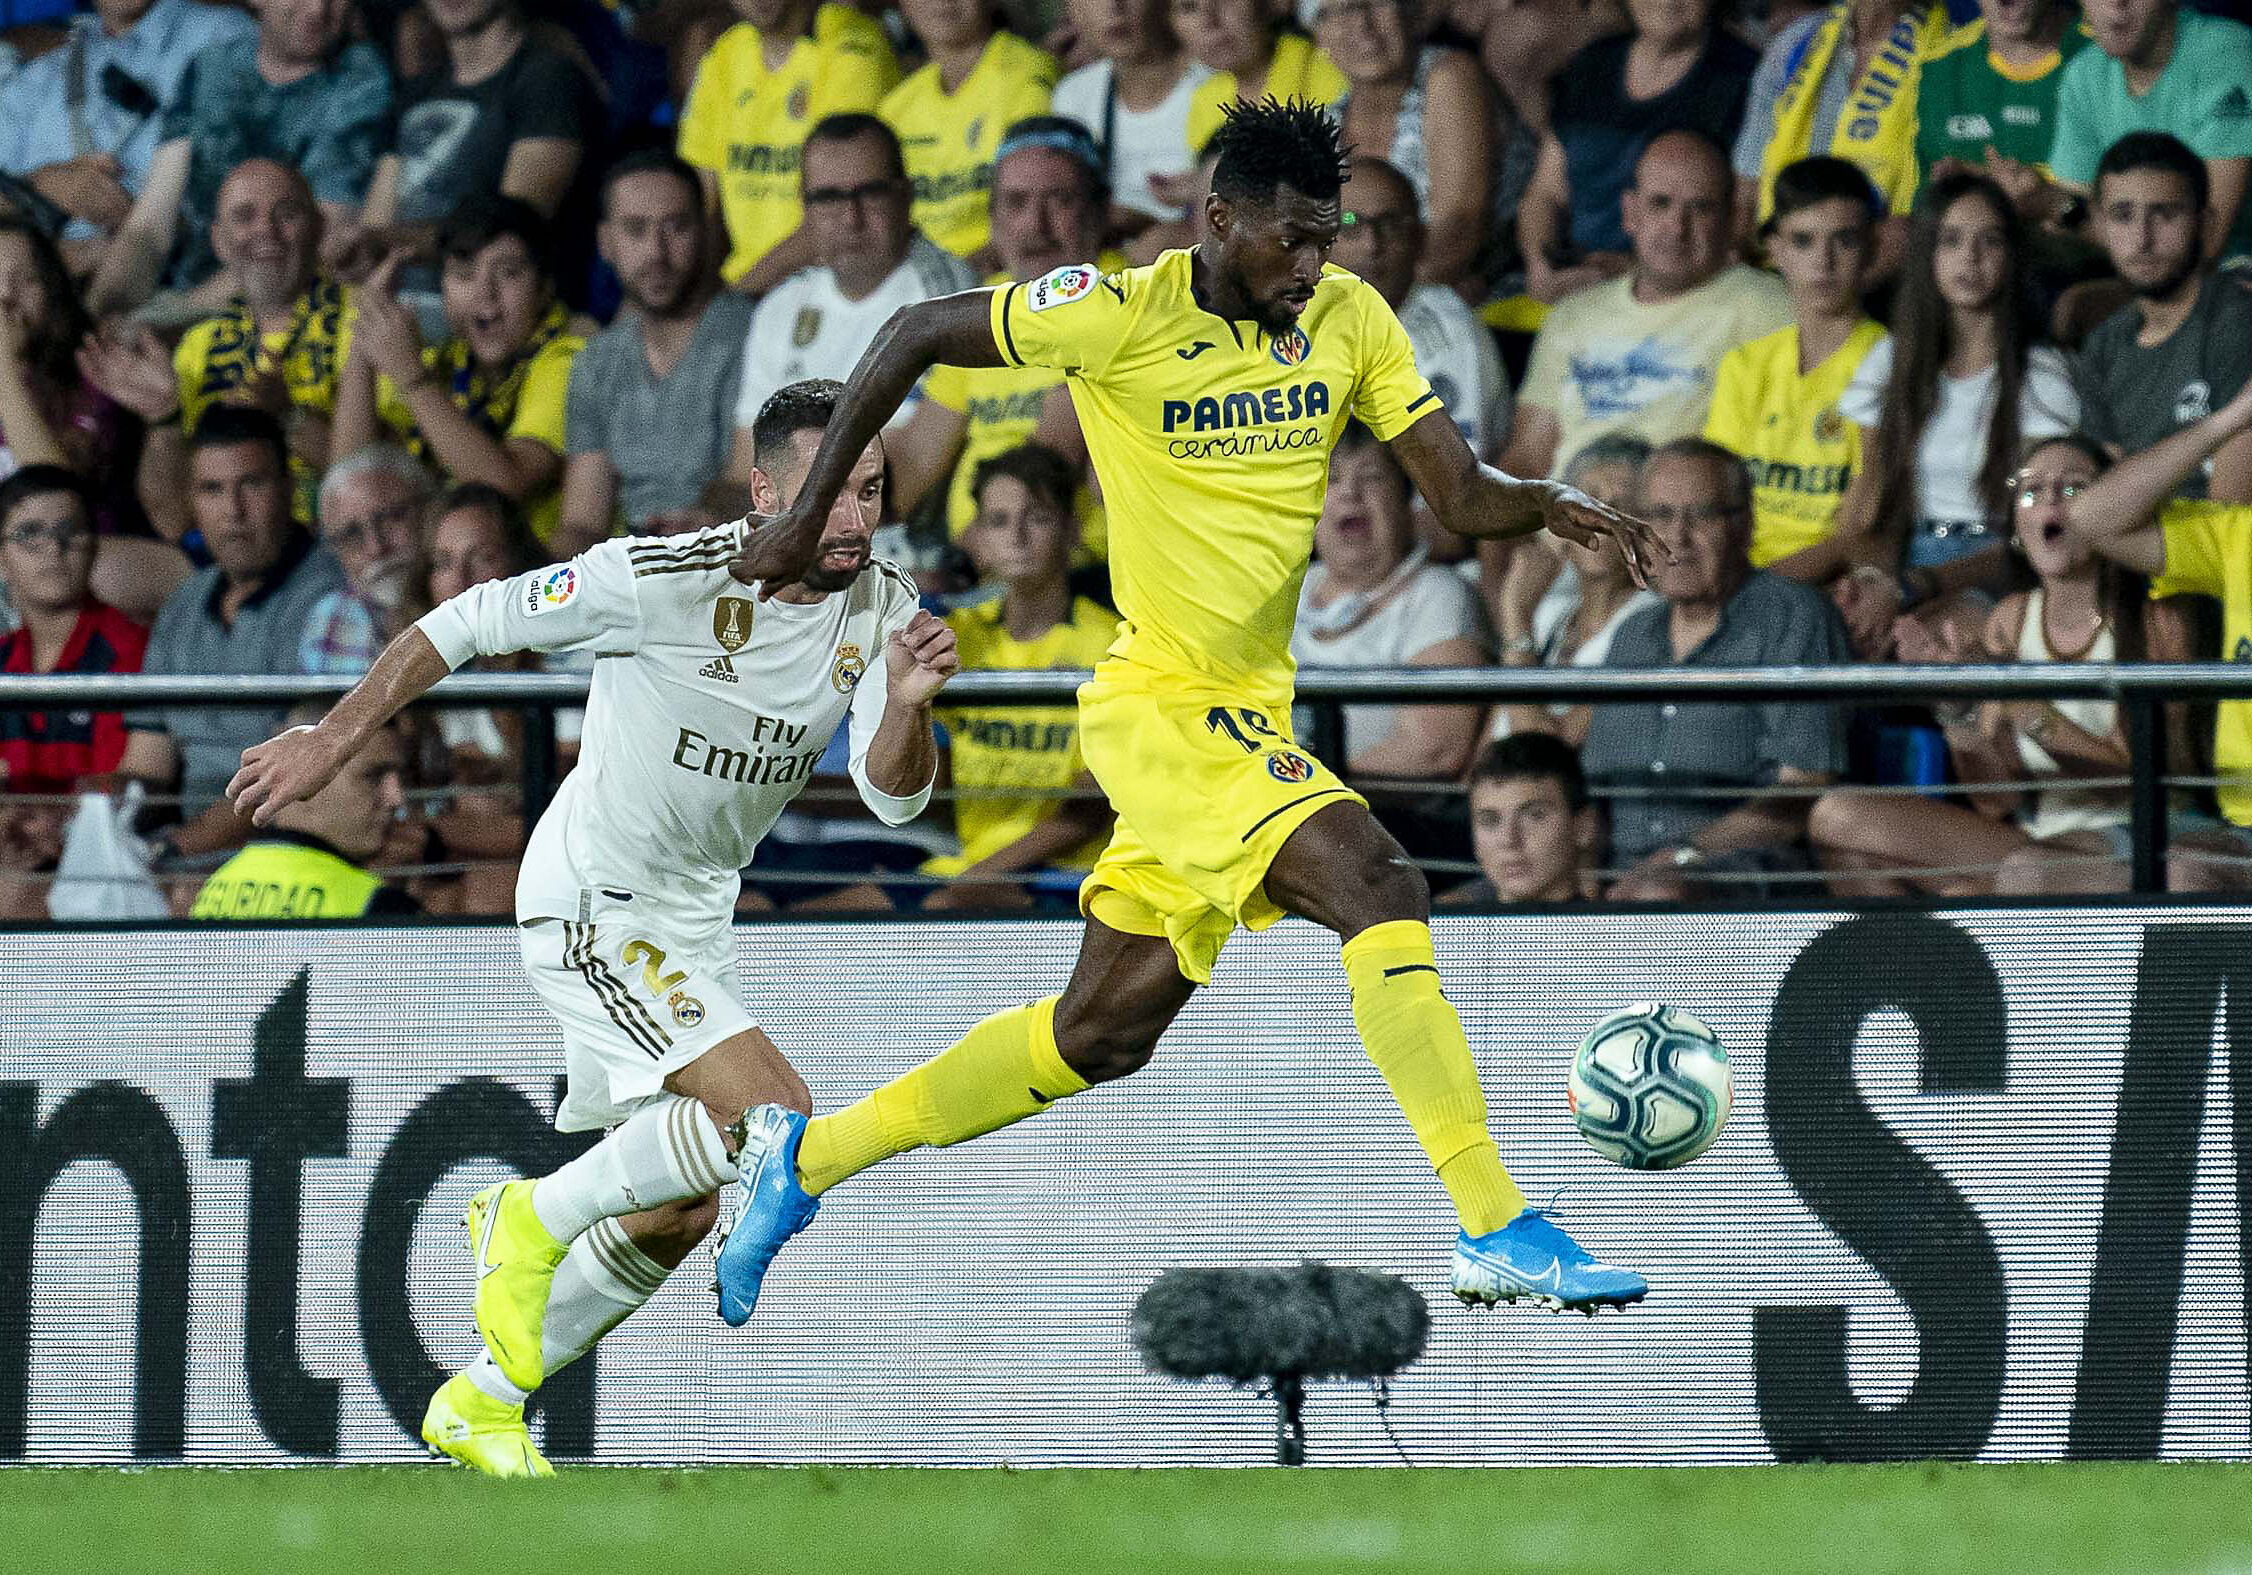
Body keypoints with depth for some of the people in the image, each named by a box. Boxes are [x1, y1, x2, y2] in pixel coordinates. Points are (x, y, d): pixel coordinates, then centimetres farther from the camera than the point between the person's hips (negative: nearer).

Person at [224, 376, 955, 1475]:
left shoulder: (883, 610, -7)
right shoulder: (662, 579, -24)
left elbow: (891, 797, -13)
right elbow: (469, 623, -14)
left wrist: (908, 705, -34)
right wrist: (333, 741, -13)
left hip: (691, 924, 8)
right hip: (589, 905, -8)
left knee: (676, 1215, 13)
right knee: (775, 1124, -23)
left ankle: (481, 1403, 31)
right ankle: (534, 1218, -2)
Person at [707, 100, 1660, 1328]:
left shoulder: (1350, 322, 1)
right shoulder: (1124, 316, -14)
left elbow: (1459, 496, 0)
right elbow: (919, 335, -3)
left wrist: (1546, 505, -22)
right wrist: (809, 513, -2)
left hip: (1246, 717, 7)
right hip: (1161, 705, -7)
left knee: (1105, 1032, 15)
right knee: (1380, 889, -24)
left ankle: (810, 1158, 30)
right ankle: (1496, 1233, -26)